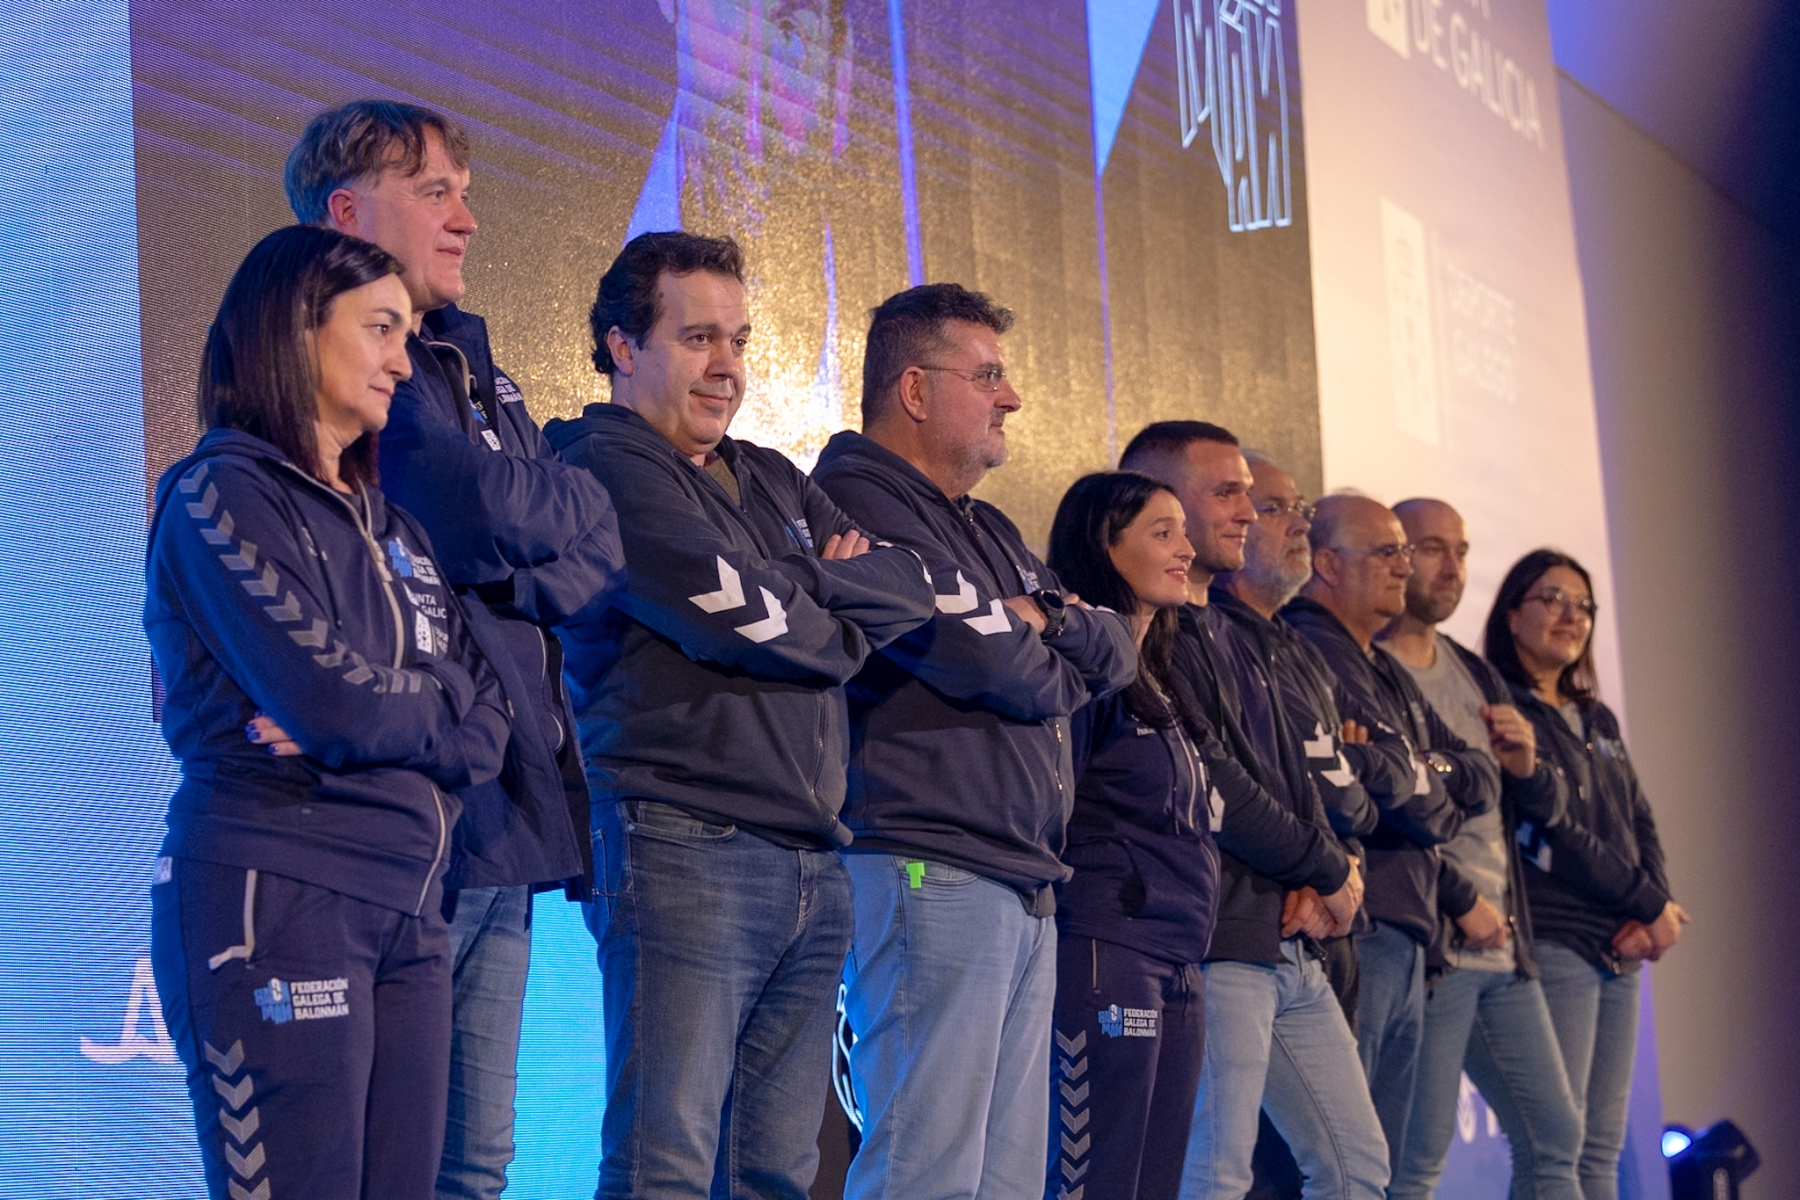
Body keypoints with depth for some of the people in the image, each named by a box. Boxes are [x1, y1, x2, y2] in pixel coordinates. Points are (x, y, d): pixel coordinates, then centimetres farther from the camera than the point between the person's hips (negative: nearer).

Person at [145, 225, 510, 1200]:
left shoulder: (390, 524, 18)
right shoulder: (222, 492, -5)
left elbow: (491, 721, 9)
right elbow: (332, 697, -18)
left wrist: (369, 721, -10)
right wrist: (440, 708, 2)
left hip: (404, 906, 7)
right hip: (274, 900, -7)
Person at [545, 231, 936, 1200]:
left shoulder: (773, 482, 23)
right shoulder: (608, 467, -3)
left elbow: (915, 590, 12)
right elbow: (746, 619, -14)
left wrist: (809, 582, -6)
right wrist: (844, 627, 6)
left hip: (812, 861, 8)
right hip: (684, 852, -8)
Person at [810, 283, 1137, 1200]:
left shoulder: (988, 531, 24)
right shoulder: (858, 502, -7)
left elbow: (1116, 654, 15)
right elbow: (997, 667, -16)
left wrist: (1046, 623, -6)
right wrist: (1065, 659, 7)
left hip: (1026, 884, 10)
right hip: (931, 874, -10)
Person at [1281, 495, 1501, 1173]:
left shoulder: (1387, 672, 22)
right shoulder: (1313, 652, -10)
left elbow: (1484, 782, 16)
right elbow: (1399, 793, -16)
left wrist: (1437, 773, -5)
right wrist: (1441, 808, 6)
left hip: (1403, 936, 10)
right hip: (1352, 930, -10)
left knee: (1381, 1158, 11)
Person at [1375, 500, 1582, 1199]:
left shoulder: (1477, 676, 18)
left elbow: (1546, 809, 21)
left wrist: (1528, 768, -2)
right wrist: (1455, 900, -16)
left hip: (1505, 945, 8)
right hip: (1426, 946, -8)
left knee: (1555, 1139, 10)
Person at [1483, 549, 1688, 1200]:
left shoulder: (1599, 721, 20)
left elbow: (1640, 823, 15)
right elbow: (1551, 832, -13)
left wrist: (1653, 912, -4)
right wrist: (1652, 906, -8)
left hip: (1619, 951, 8)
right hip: (1551, 944, -8)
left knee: (1602, 1146, 7)